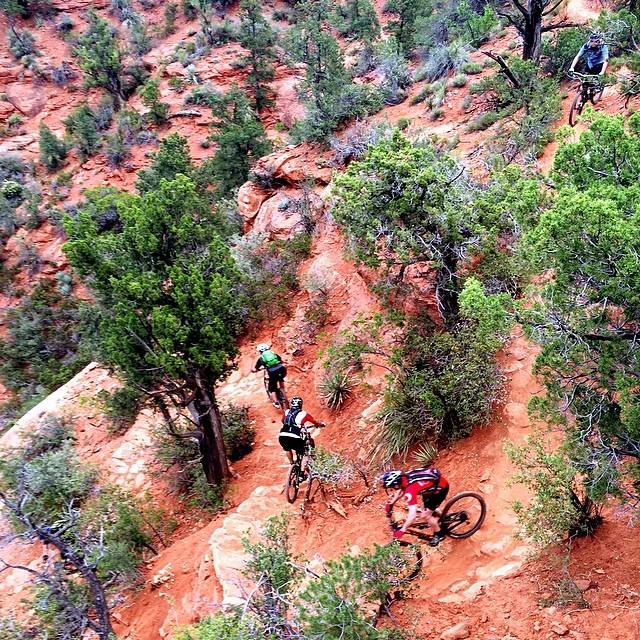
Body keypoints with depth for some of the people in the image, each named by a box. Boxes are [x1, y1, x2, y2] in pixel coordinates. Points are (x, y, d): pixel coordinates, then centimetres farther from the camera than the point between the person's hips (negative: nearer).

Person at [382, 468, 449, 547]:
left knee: (426, 515, -3)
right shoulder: (404, 478, -11)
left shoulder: (410, 489, -35)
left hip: (441, 487, -8)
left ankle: (439, 534, 18)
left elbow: (412, 515, -38)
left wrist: (402, 530, -32)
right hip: (434, 482, 8)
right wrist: (391, 503, 13)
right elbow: (400, 491, 15)